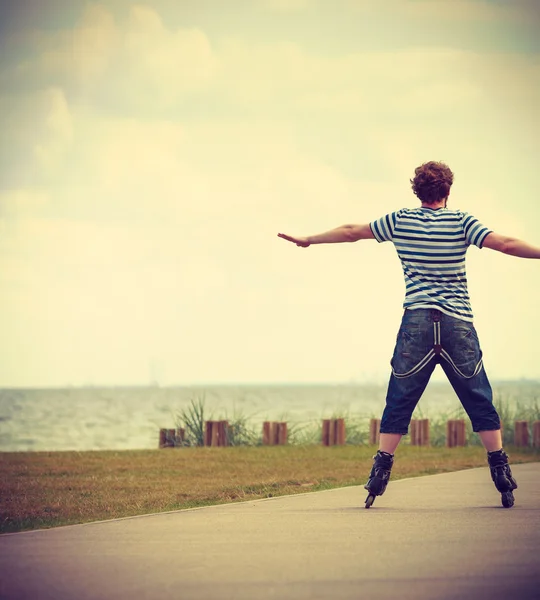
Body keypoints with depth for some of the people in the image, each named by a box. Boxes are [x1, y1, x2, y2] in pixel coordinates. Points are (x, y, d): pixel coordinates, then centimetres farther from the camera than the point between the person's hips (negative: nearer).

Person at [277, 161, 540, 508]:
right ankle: (503, 476, 4)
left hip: (417, 322, 1)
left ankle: (379, 476, 1)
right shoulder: (461, 222, 1)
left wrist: (308, 240, 28)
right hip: (458, 323, -1)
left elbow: (351, 232, 16)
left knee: (398, 403, 6)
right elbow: (506, 244, -9)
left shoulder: (401, 221, 7)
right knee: (480, 403, 6)